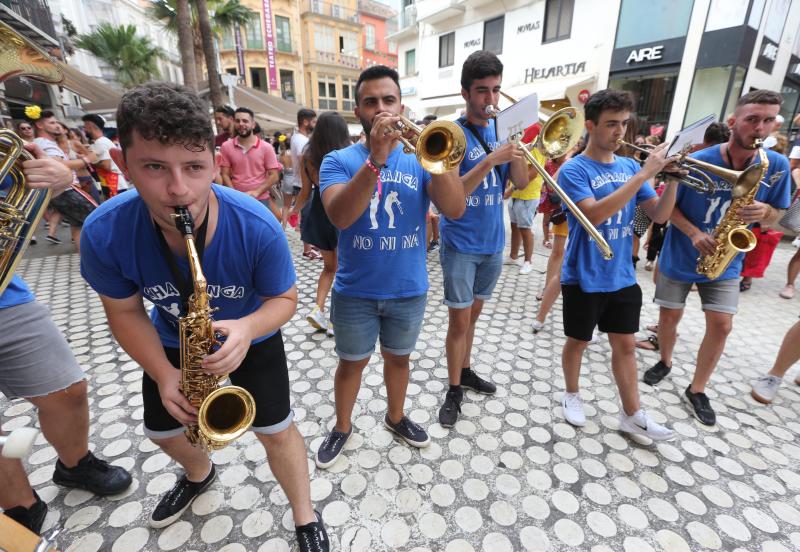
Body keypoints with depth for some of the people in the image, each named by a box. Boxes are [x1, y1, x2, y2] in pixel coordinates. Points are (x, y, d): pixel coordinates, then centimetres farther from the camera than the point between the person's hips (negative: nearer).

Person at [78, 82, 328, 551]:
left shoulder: (258, 228, -34)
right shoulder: (104, 234, -27)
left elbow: (284, 299, -19)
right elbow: (125, 312, -10)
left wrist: (248, 328, -40)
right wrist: (163, 374, -21)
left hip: (251, 338, -3)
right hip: (173, 342, 4)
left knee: (277, 431, 2)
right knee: (163, 431, 22)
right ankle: (200, 474, 60)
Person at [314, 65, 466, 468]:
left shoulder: (420, 158, -1)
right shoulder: (339, 161, -6)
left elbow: (455, 210, -15)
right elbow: (339, 217, -24)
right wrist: (375, 160, -33)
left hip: (409, 288, 2)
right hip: (355, 291, -1)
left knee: (398, 357, 21)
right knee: (353, 361, 16)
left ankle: (396, 417, 46)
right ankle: (342, 427, 41)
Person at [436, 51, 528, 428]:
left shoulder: (500, 130, 8)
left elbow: (521, 183, 2)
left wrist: (515, 144, -13)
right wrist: (491, 159, -29)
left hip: (492, 242, 6)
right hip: (460, 244, -5)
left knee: (472, 314, 18)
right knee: (459, 320, 1)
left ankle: (465, 371, 36)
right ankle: (454, 390, 19)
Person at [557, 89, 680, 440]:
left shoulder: (629, 166, 5)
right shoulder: (574, 170, -12)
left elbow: (659, 216, 4)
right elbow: (594, 215, -28)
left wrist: (671, 179, -12)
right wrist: (643, 176, -26)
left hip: (622, 277, 5)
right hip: (583, 278, -5)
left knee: (625, 344, 13)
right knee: (578, 342, 12)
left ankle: (632, 415, 28)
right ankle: (571, 395, 35)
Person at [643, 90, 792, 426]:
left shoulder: (777, 166, -5)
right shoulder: (697, 162, -15)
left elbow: (775, 218, 2)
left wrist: (763, 211, -22)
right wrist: (694, 234, -22)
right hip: (679, 257, -2)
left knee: (721, 325, -1)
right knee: (669, 316, 9)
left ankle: (697, 389, 17)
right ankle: (665, 362, 37)